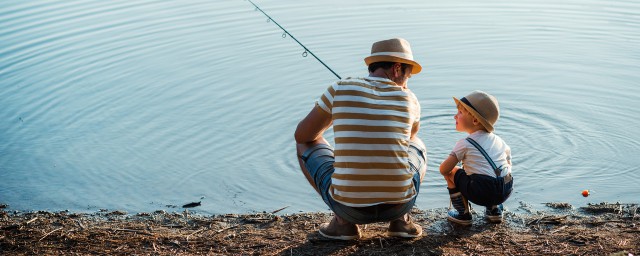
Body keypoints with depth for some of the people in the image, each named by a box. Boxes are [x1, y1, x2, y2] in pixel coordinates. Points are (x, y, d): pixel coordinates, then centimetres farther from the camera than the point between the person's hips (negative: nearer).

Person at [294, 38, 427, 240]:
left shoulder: (340, 90, -1)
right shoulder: (408, 99, 3)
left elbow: (302, 135, 10)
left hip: (349, 206, -1)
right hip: (400, 205, 2)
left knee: (305, 145, 23)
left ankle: (344, 222, 11)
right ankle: (401, 220, 14)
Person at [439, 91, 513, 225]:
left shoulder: (465, 144, -1)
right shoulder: (498, 140, 17)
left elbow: (444, 169, -2)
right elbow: (508, 164, 25)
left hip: (481, 193, -6)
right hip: (507, 191, 6)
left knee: (451, 172, 13)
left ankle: (463, 214, 14)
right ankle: (494, 209, 25)